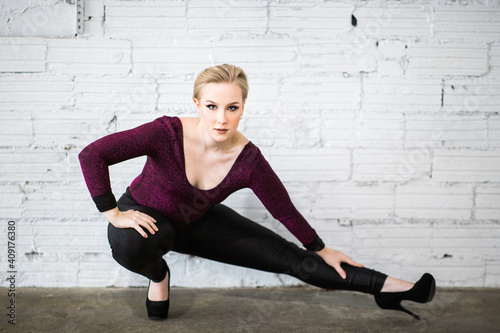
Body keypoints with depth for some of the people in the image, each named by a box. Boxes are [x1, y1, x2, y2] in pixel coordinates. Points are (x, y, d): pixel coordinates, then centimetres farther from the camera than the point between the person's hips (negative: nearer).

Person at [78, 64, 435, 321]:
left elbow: (284, 209, -8)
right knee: (131, 246, -41)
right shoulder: (168, 133, -33)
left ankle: (387, 289, 5)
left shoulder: (248, 161, -24)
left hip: (198, 222, 2)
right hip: (145, 213, -2)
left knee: (288, 256, -4)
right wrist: (114, 215, -29)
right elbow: (92, 154, -31)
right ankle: (157, 274, -2)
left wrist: (321, 250, 3)